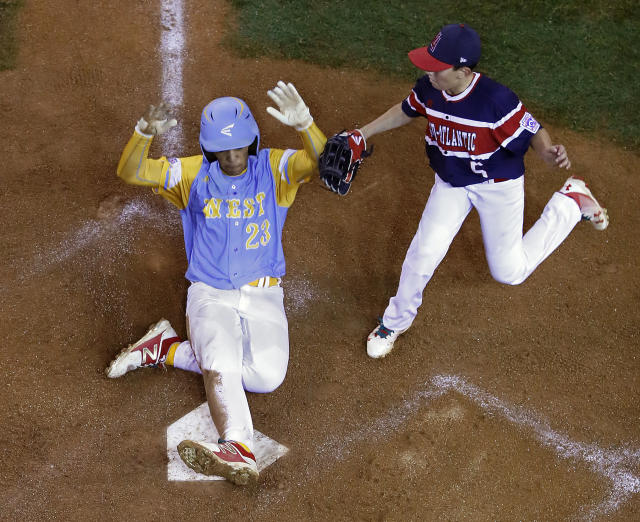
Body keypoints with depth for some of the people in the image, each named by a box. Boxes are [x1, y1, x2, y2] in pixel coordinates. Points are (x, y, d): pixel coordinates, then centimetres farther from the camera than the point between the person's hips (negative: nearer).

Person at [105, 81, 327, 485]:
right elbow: (130, 172, -8)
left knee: (267, 376, -20)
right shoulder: (194, 174, 3)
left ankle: (169, 349, -8)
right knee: (221, 365, -27)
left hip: (262, 296, 1)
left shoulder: (275, 168, 0)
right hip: (210, 295, 0)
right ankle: (239, 449, -41)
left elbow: (321, 161, -19)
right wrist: (147, 133, -29)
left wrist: (304, 123, -41)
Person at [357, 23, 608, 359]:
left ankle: (570, 202, 27)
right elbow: (406, 111, 6)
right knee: (424, 253, -9)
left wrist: (550, 153, -47)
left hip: (498, 185, -4)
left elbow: (533, 132, -24)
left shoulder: (496, 100, -33)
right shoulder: (428, 89, -16)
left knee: (509, 273, 8)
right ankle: (397, 320, 19)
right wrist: (363, 133, 7)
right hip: (451, 184, 4)